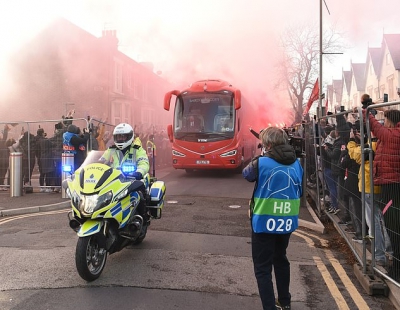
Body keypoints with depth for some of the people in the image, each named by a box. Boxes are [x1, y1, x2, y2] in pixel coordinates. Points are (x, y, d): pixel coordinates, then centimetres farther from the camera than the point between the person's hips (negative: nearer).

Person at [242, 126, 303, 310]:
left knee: (263, 268, 3)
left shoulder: (261, 163, -16)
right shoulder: (296, 164, 0)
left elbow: (246, 174, 5)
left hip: (264, 222, -6)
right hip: (287, 221, 6)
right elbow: (299, 191, 11)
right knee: (281, 260, 25)